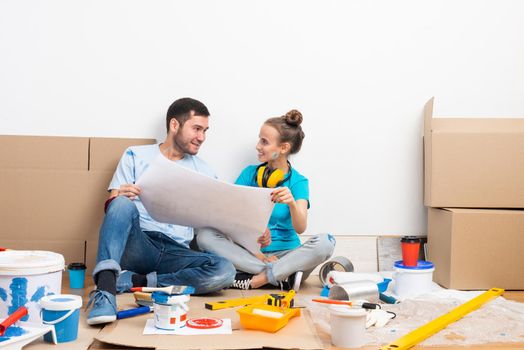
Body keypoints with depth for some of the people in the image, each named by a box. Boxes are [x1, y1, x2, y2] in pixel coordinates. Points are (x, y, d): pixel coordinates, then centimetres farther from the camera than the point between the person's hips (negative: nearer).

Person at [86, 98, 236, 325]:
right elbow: (112, 205, 4)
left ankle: (133, 281, -23)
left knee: (225, 270, -27)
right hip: (137, 245, -2)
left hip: (175, 253, 2)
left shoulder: (201, 170, 17)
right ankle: (105, 288, -44)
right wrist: (119, 197, -20)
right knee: (123, 204, -31)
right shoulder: (136, 155, 10)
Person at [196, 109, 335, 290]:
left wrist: (292, 203, -37)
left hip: (284, 253, -2)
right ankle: (283, 276, -27)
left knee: (325, 242, -28)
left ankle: (253, 280, -27)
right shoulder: (250, 173, 7)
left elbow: (300, 228, -14)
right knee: (205, 235, -23)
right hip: (249, 251, 2)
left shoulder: (298, 182, 0)